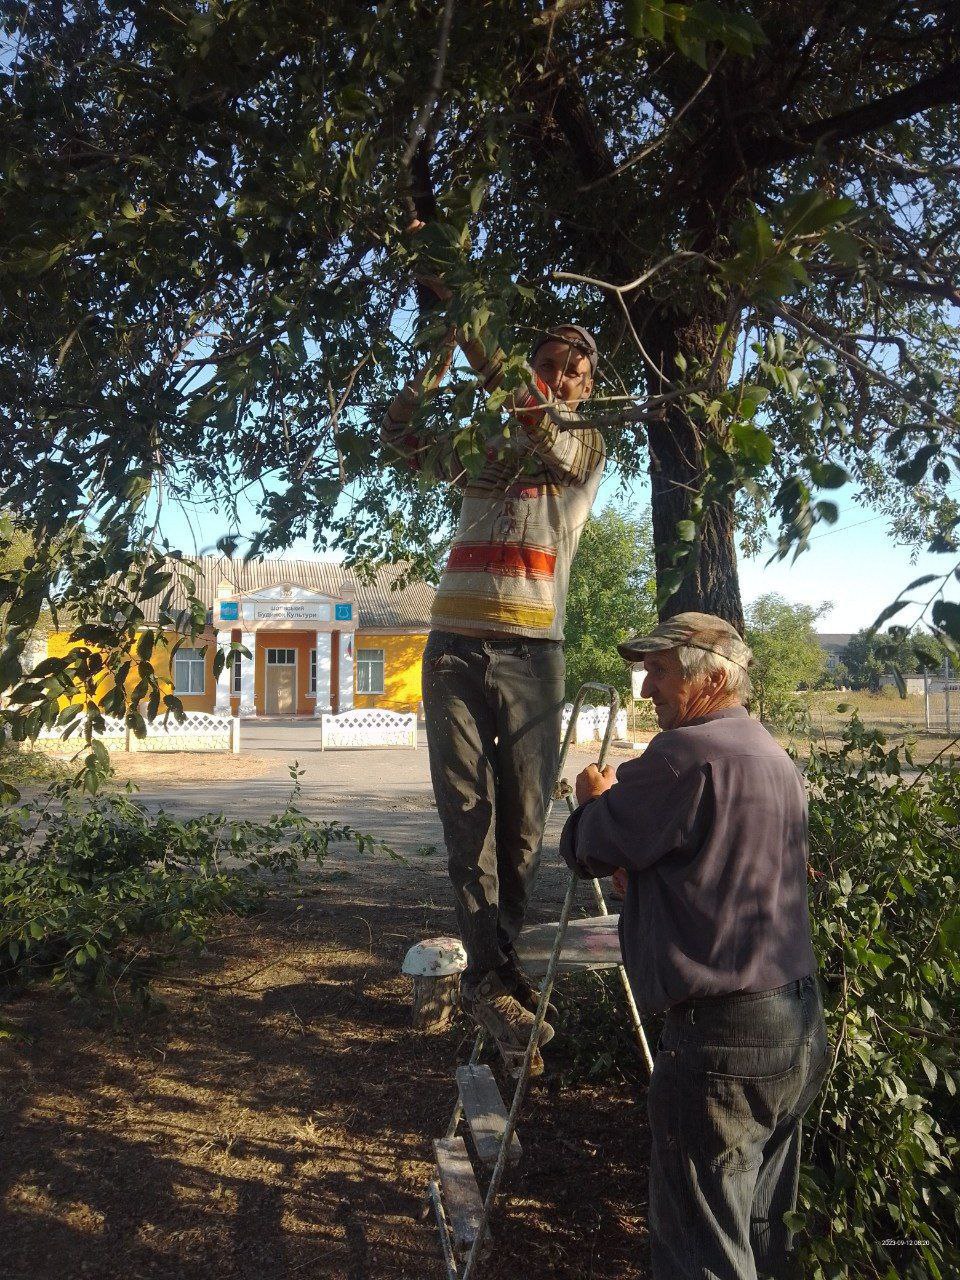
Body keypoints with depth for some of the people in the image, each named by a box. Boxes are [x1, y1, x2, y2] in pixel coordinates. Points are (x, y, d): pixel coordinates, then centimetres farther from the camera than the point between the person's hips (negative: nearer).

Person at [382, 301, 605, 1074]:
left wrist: (488, 359, -12)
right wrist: (445, 353, 11)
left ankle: (491, 972, 14)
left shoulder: (589, 446, 14)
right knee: (469, 819, -5)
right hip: (455, 647, 2)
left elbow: (552, 440, -8)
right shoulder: (482, 447, 23)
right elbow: (400, 433, 18)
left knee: (523, 825, -1)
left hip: (532, 654, -1)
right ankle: (496, 981, -1)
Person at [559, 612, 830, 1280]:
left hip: (721, 1036, -9)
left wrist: (597, 799, 10)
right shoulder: (778, 758, 11)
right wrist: (621, 799, 18)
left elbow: (590, 847, -11)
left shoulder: (688, 753, -19)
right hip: (800, 1025, 10)